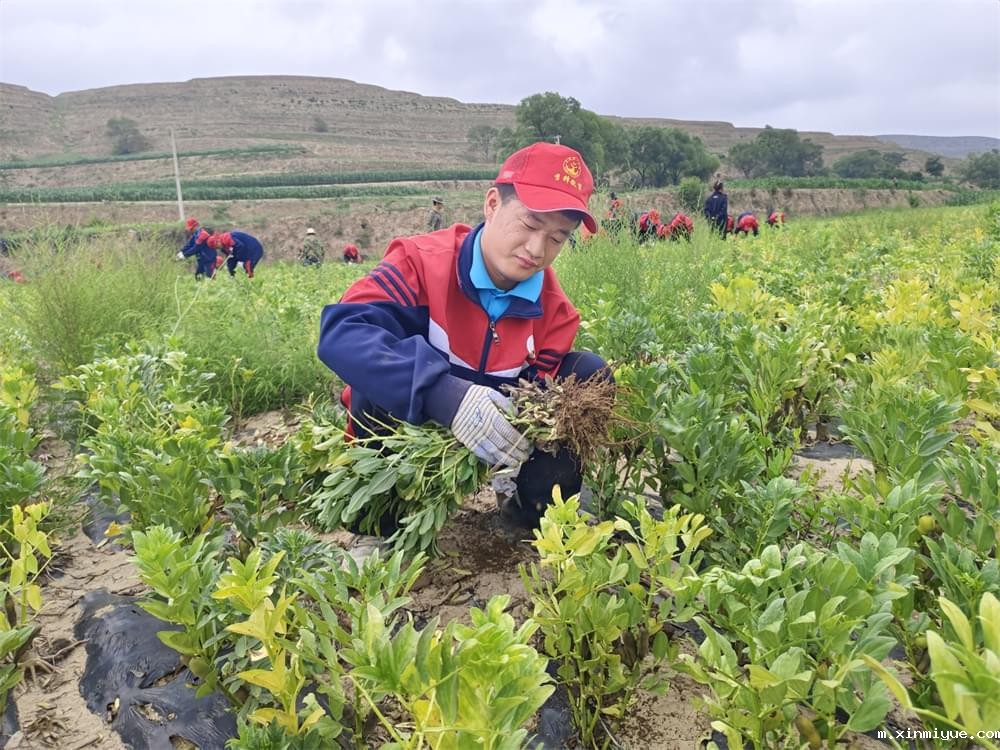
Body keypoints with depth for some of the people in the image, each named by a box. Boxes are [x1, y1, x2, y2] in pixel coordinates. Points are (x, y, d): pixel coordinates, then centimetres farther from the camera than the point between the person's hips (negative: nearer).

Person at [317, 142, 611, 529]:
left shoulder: (554, 308, -7)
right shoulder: (423, 261, -23)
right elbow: (340, 332, -38)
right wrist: (445, 395, -52)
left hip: (491, 438, 5)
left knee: (588, 373, -8)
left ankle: (535, 506, 2)